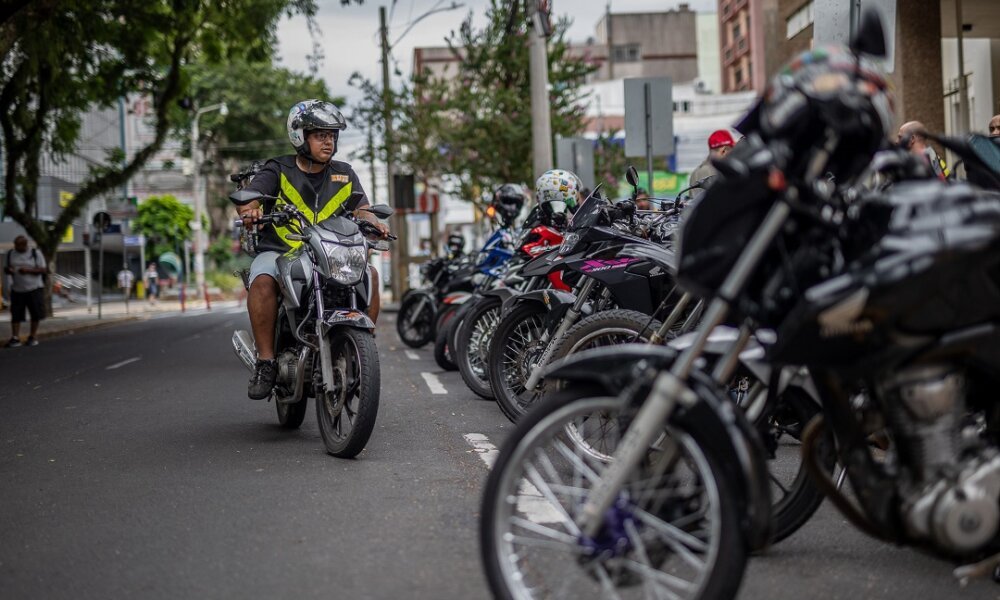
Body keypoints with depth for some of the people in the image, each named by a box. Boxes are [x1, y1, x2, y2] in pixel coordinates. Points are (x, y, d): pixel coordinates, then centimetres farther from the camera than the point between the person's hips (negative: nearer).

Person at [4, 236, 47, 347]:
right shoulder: (10, 254, 7)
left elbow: (43, 270, -7)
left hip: (34, 288, -2)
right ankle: (15, 338, -4)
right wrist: (8, 270, -12)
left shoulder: (35, 253, -4)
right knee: (16, 314, -3)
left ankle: (33, 336, 13)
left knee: (36, 313, 0)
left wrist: (28, 270, -20)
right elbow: (6, 268, 13)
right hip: (17, 289, 2)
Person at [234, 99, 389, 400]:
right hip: (278, 251, -3)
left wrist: (373, 222, -21)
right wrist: (249, 209, -37)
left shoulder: (344, 175, 13)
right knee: (263, 282, -34)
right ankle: (265, 361, -24)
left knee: (370, 273, -21)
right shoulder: (278, 170, 3)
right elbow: (249, 196, -12)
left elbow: (360, 210, 3)